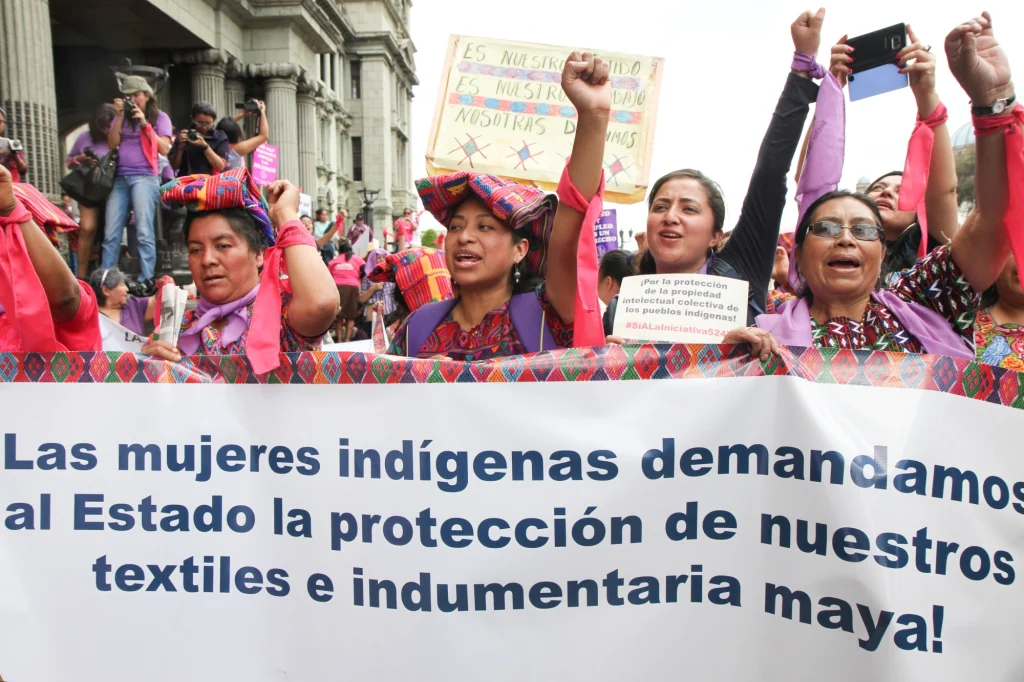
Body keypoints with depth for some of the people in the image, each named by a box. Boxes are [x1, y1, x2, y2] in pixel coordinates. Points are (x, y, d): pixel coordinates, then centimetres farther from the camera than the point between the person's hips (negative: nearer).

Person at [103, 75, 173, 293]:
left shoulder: (160, 117, 10)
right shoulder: (122, 117, 20)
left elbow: (164, 148, -2)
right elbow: (112, 143, 7)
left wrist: (145, 124, -7)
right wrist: (119, 116, 1)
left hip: (144, 177, -4)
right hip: (120, 177, 4)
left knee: (144, 231, -11)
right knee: (111, 233, -1)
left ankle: (147, 279, -12)